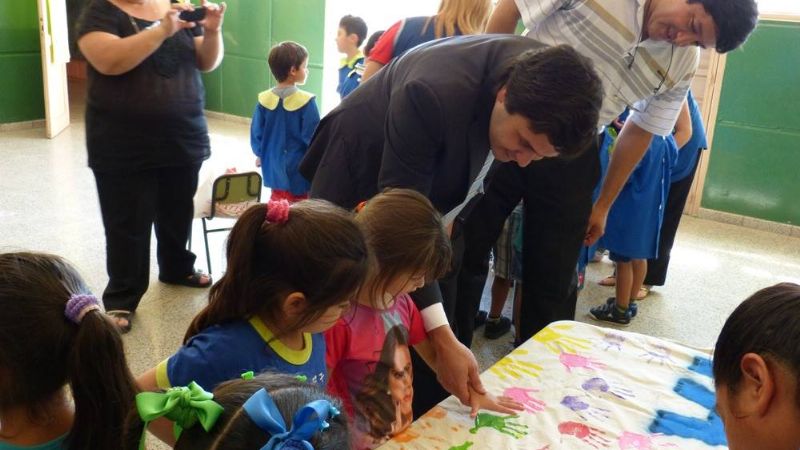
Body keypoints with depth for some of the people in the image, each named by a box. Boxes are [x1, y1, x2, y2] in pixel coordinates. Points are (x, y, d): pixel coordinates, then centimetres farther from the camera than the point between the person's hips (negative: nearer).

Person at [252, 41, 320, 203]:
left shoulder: (264, 99, -5)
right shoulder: (306, 101, -18)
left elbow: (256, 133, 3)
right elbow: (313, 137, -15)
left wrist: (260, 155, 20)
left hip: (274, 167, 4)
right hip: (300, 168, -4)